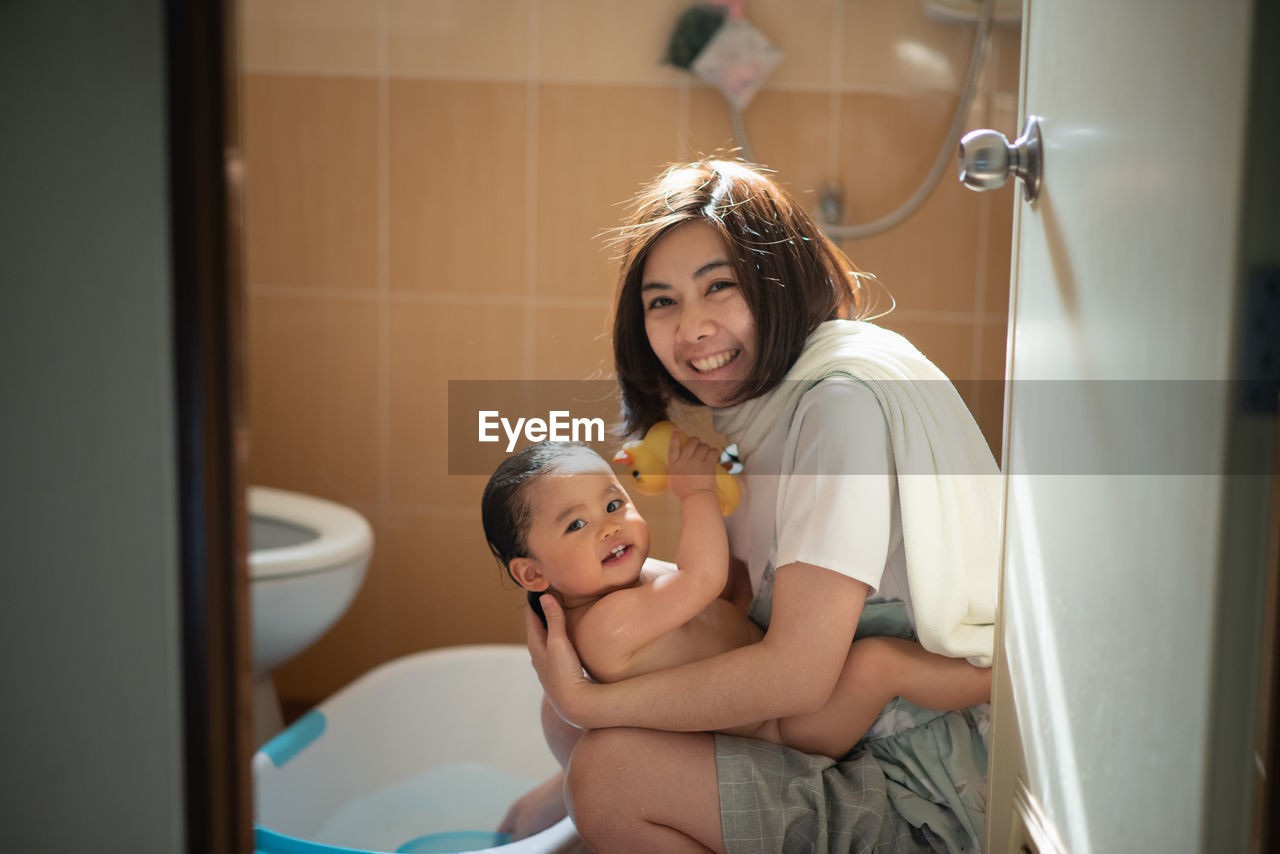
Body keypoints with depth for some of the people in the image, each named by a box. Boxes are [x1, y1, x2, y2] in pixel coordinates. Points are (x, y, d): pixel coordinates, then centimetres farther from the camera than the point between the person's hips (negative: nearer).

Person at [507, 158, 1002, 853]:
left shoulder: (845, 397, -21)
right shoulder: (765, 400, 7)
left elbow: (797, 675, -24)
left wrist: (590, 703, -16)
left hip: (928, 797, -8)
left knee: (610, 770, -18)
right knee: (568, 713, 5)